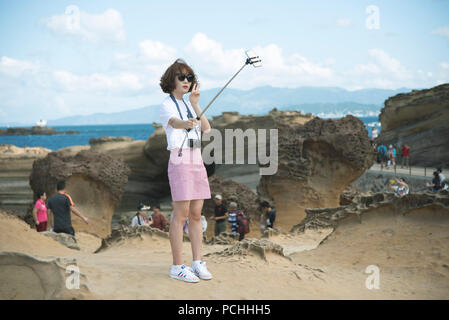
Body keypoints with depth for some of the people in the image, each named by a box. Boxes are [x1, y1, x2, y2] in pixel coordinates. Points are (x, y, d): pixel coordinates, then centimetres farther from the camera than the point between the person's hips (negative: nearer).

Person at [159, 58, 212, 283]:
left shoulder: (189, 105, 20)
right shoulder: (167, 105, -2)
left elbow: (207, 129, 6)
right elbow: (174, 122, -26)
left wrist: (195, 105, -1)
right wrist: (187, 123, -48)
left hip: (197, 161, 7)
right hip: (180, 160, -7)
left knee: (196, 214, 6)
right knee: (181, 214, -9)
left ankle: (198, 263, 11)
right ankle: (177, 267, -6)